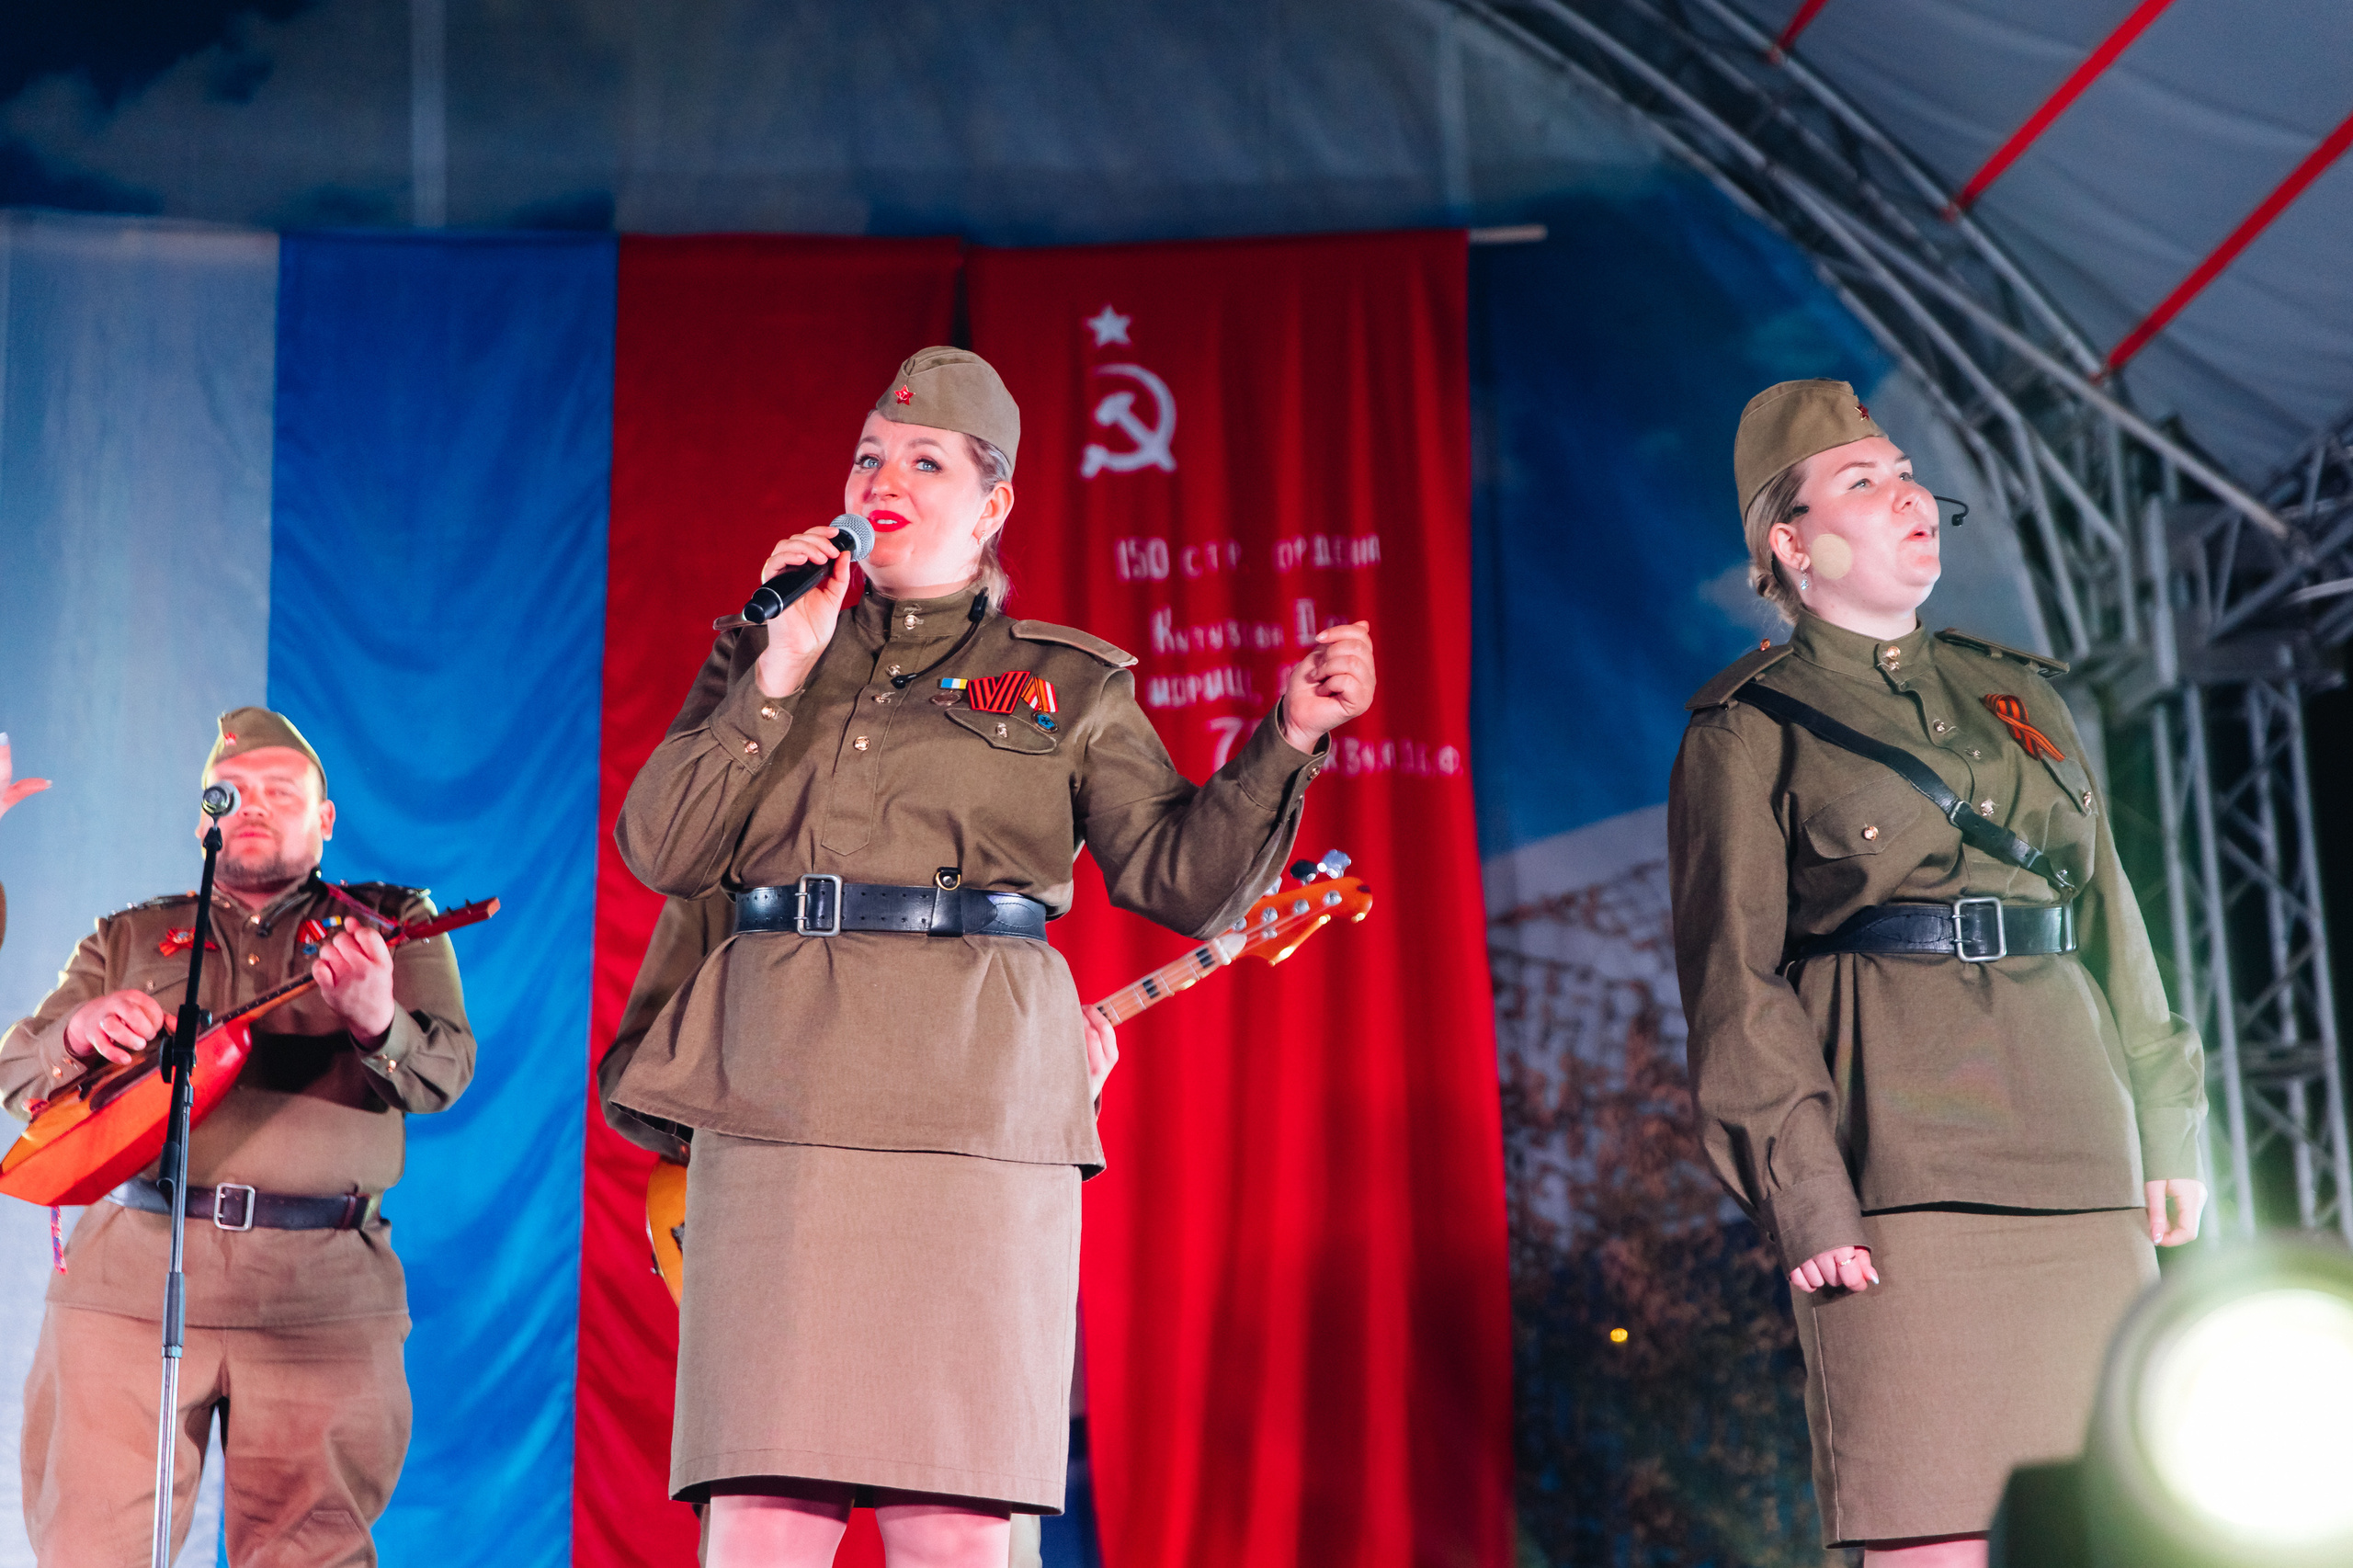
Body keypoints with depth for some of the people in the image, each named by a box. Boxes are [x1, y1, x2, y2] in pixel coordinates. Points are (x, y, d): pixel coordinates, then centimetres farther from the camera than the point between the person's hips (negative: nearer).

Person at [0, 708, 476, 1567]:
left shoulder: (391, 923, 13)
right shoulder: (130, 939, 20)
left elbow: (444, 1073, -1)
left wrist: (374, 1018, -24)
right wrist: (79, 1030, -8)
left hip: (324, 1296, -1)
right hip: (127, 1279, 2)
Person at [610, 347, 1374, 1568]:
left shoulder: (1067, 685, 16)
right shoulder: (761, 655, 18)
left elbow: (1180, 875, 9)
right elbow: (658, 852, 6)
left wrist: (1288, 739, -4)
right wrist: (779, 674, -1)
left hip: (977, 1113, -1)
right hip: (777, 1108, 1)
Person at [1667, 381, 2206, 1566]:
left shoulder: (2019, 694, 20)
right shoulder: (1748, 732, 2)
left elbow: (2107, 918, 19)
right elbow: (1735, 977, -5)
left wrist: (2165, 1122, 10)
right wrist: (1801, 1193, -14)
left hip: (2075, 1151, 6)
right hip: (1900, 1156, -5)